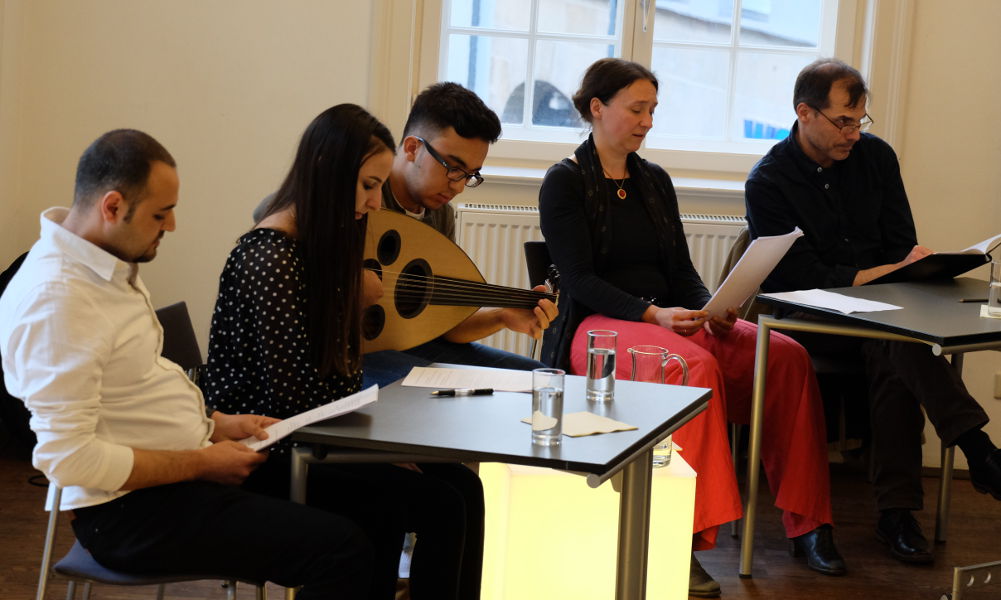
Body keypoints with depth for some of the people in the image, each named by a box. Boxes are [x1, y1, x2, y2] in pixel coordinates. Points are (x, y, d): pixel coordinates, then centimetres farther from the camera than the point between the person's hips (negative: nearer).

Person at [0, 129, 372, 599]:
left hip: (181, 469, 10)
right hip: (129, 508, -10)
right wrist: (202, 464, -19)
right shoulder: (55, 297, -24)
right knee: (343, 551, -20)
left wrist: (215, 424, 9)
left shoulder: (110, 263, 8)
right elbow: (68, 457, -27)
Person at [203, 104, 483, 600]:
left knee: (463, 485, -9)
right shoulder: (268, 259, -19)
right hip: (268, 454, -8)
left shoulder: (326, 246, 9)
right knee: (442, 505, -19)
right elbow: (292, 399, -20)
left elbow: (339, 376, 10)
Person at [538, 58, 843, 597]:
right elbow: (579, 279, -10)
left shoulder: (655, 181, 19)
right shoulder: (565, 182, -1)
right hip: (597, 326, -6)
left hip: (669, 319, 6)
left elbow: (681, 269, 15)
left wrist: (709, 310, -7)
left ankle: (805, 523, -14)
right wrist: (652, 314, -23)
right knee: (697, 366, -37)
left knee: (786, 355, -17)